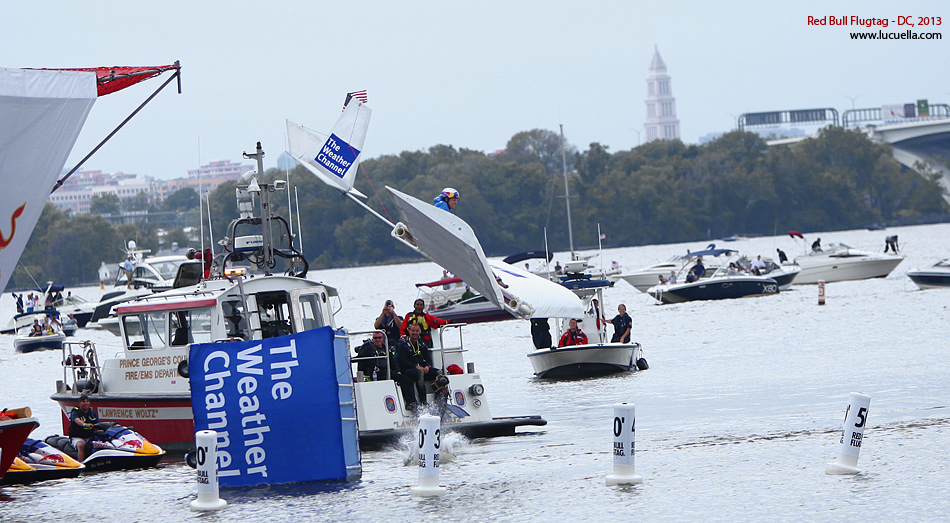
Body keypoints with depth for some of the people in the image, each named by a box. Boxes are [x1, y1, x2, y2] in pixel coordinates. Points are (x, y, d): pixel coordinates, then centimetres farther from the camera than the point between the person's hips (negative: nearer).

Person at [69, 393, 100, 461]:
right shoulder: (75, 413, -2)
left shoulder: (92, 413, 15)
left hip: (90, 437, 5)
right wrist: (85, 424, -46)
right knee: (81, 445, -37)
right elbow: (77, 420, -25)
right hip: (77, 437, -5)